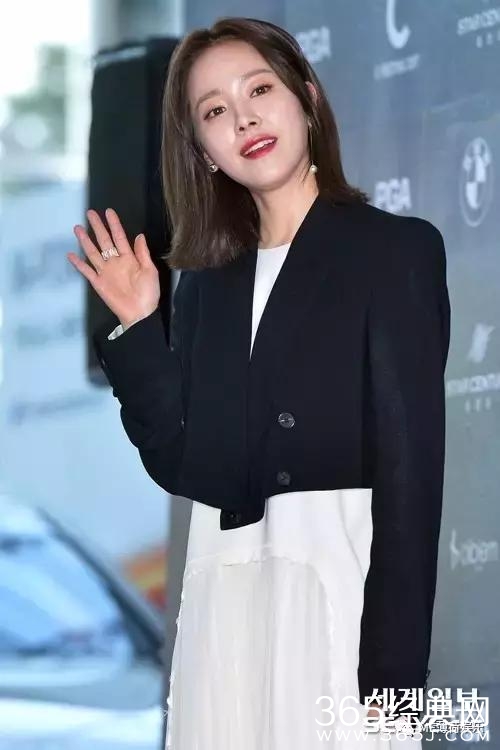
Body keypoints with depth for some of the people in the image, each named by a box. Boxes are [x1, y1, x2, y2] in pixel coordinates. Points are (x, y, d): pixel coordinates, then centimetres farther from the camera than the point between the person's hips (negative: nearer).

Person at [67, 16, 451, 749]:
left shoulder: (395, 248, 0)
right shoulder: (208, 280, 16)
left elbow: (412, 462, -8)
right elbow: (185, 463, 11)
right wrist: (138, 328, 4)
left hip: (339, 583, -5)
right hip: (223, 597, 5)